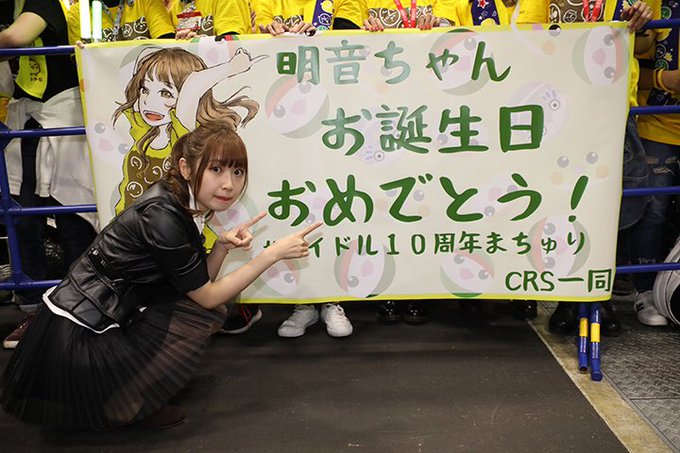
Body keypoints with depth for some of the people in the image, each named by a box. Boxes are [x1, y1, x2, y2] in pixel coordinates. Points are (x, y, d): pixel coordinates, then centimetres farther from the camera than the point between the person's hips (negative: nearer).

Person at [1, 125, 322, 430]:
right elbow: (207, 297, -15)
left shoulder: (181, 201, 1)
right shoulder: (162, 217, -25)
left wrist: (223, 246, -11)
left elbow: (199, 283, 6)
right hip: (76, 340, -8)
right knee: (202, 314, -11)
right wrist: (273, 253, -16)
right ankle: (129, 406, 2)